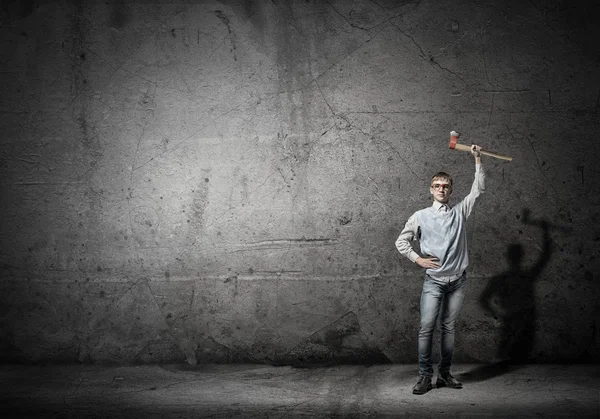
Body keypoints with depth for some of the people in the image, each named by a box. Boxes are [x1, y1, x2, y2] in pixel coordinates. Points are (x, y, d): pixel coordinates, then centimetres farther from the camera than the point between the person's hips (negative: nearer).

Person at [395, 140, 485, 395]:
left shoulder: (460, 212, 9)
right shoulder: (421, 216, 5)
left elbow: (479, 189, 6)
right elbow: (401, 242, 9)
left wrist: (477, 160, 3)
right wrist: (417, 259, -3)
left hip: (458, 280, 2)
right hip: (434, 280, -2)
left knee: (449, 328, 7)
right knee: (427, 327, -8)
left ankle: (444, 374, 15)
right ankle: (425, 376, -2)